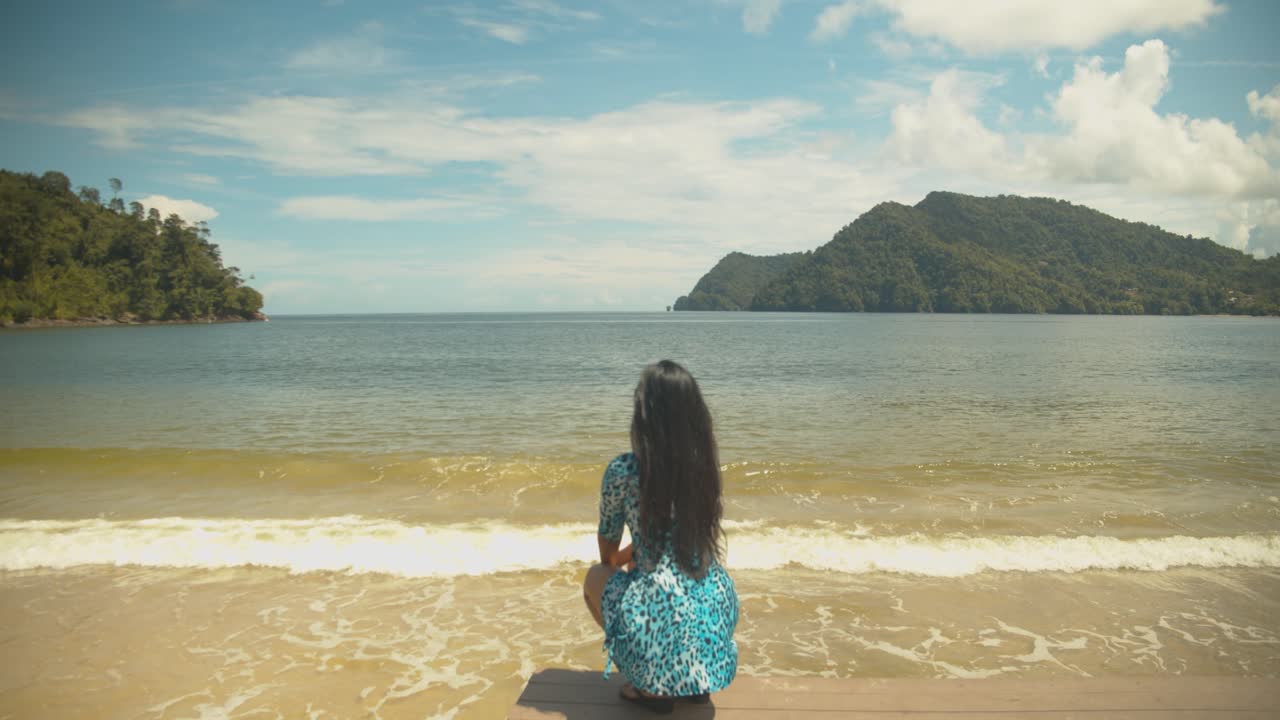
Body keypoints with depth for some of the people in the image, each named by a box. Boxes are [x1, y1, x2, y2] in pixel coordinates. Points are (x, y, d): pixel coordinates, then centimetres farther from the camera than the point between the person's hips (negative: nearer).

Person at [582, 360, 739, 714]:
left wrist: (611, 564, 30)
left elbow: (608, 544, 6)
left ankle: (653, 687, 14)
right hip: (716, 609, 5)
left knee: (595, 577, 25)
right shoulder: (704, 462, 3)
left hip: (662, 619, -5)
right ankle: (693, 682, 22)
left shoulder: (624, 469, -11)